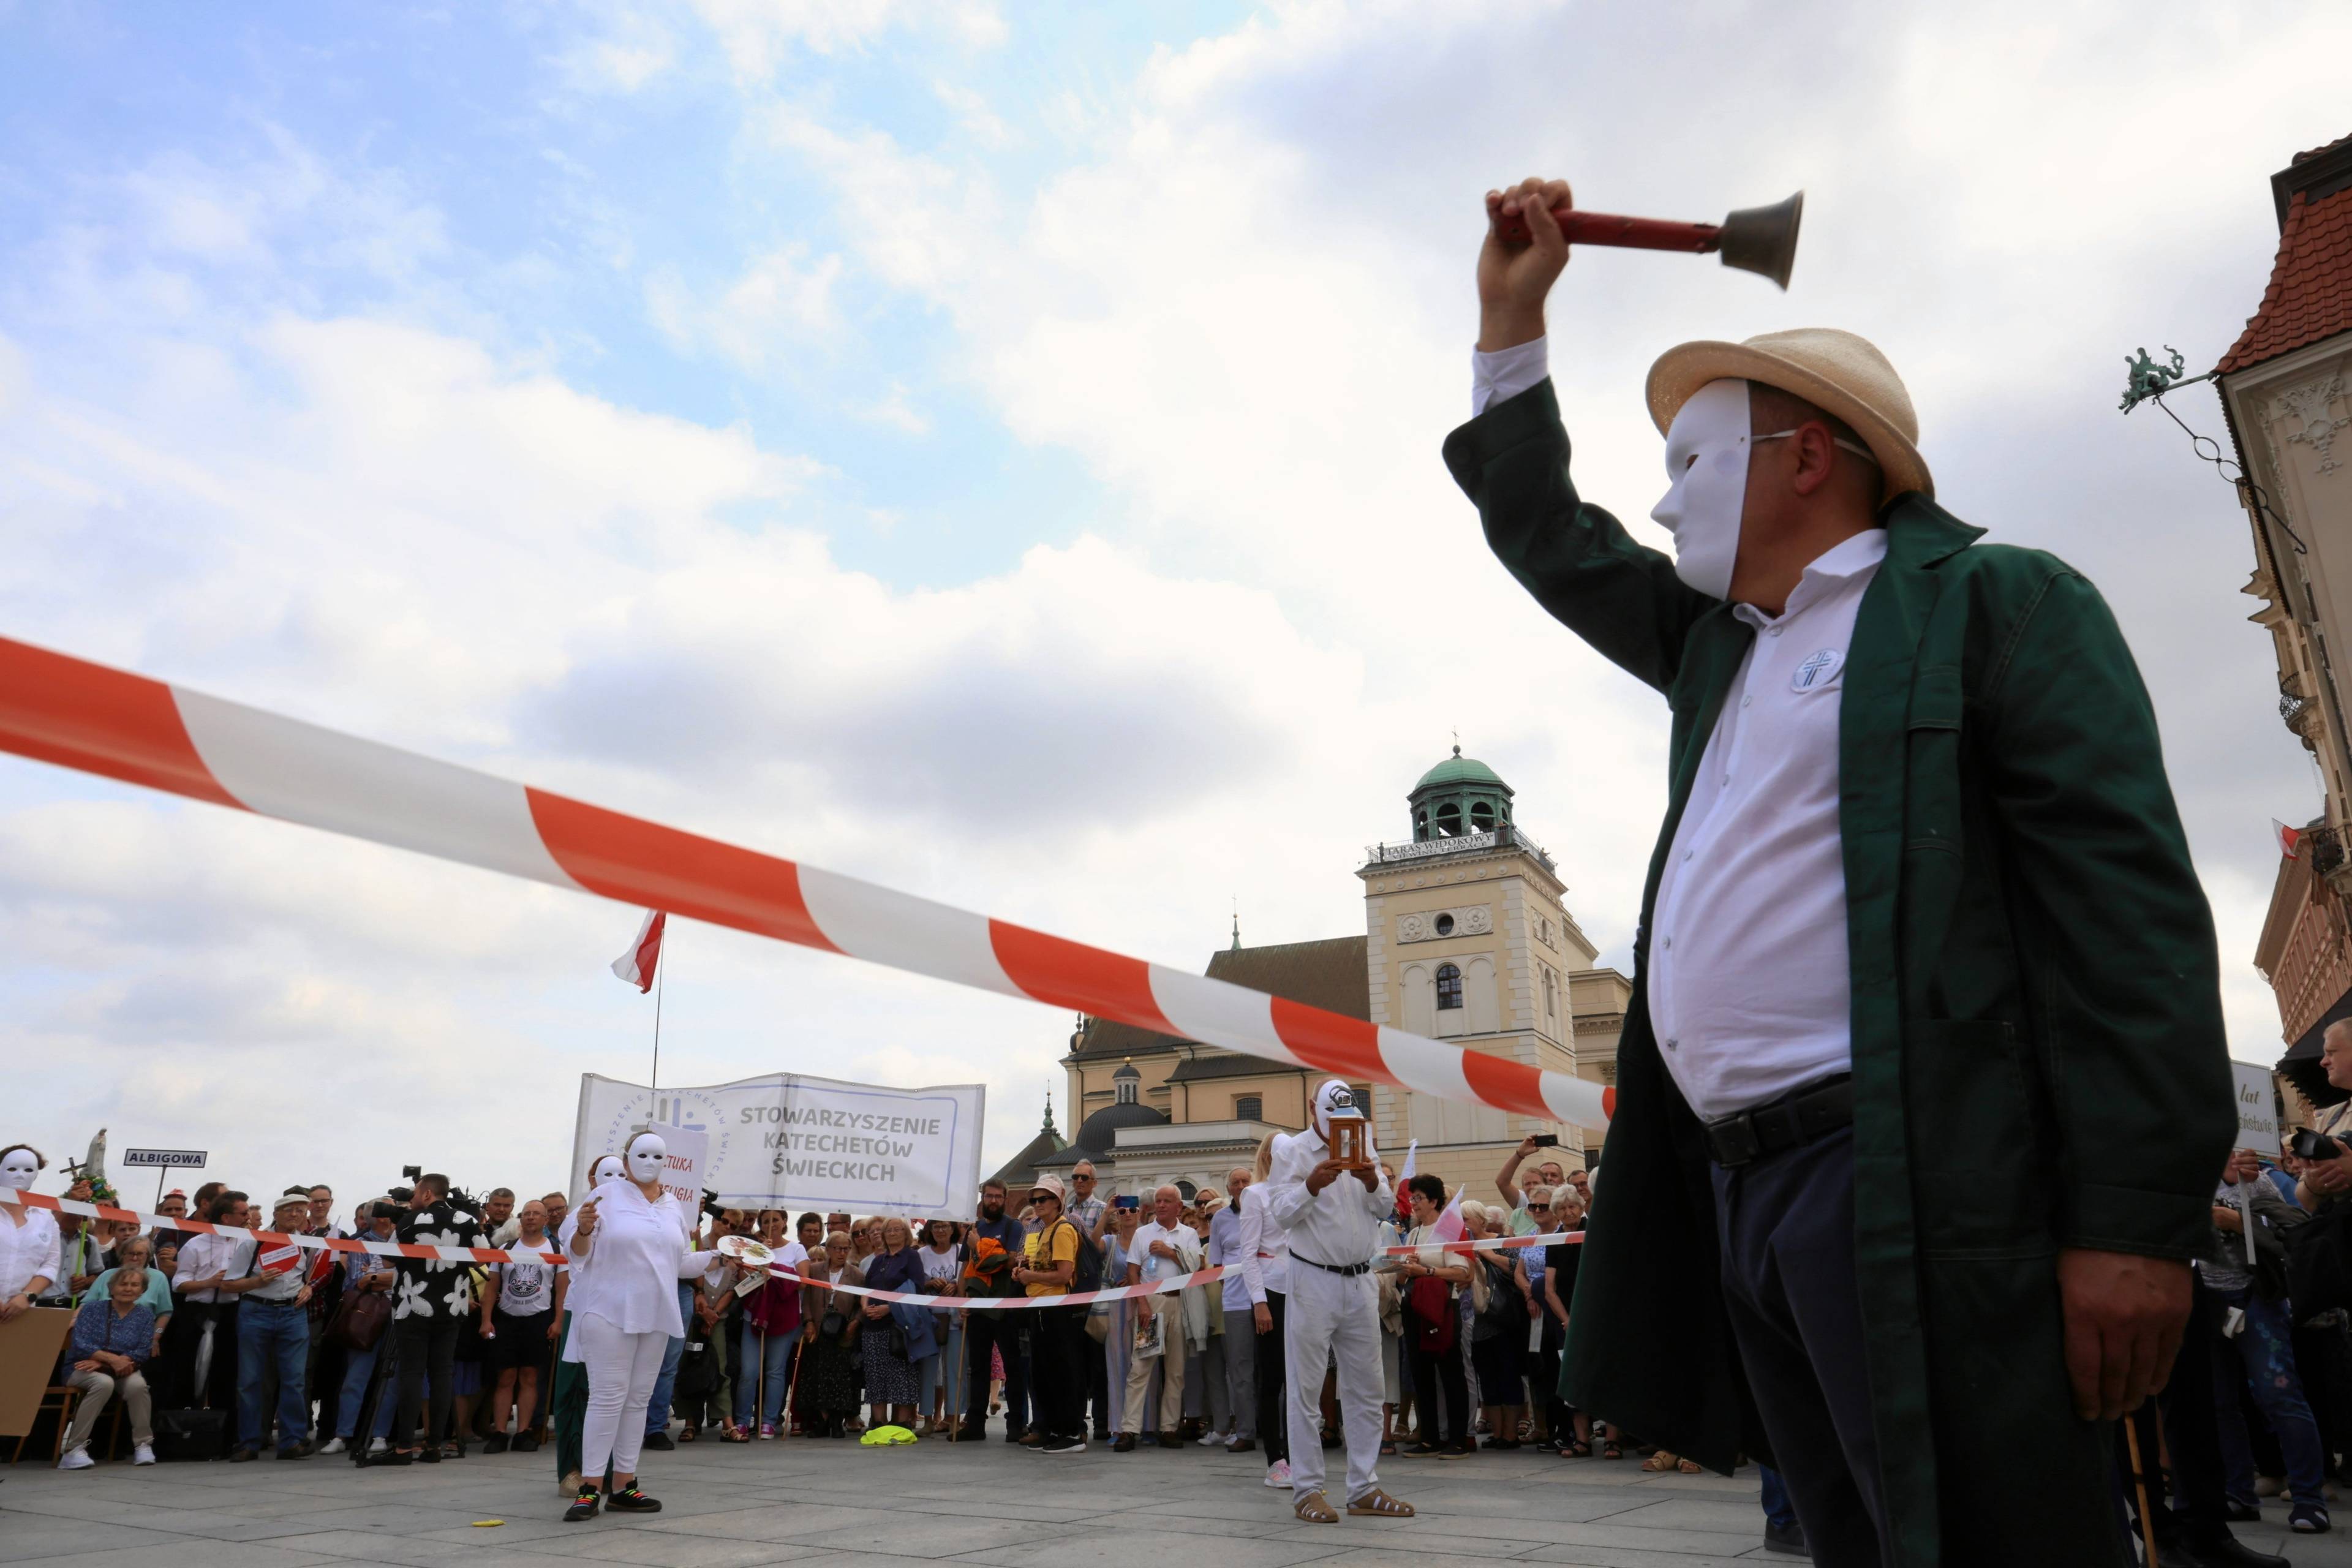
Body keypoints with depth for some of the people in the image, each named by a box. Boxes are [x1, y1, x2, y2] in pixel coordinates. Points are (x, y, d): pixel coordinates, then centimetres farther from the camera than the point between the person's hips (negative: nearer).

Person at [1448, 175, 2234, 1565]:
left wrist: (2136, 1222, -17)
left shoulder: (2001, 602, 0)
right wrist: (1512, 316, 26)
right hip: (1738, 1189, 7)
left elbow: (2130, 905, -10)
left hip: (1913, 1188, -7)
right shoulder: (1714, 642, 22)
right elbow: (1547, 538, 30)